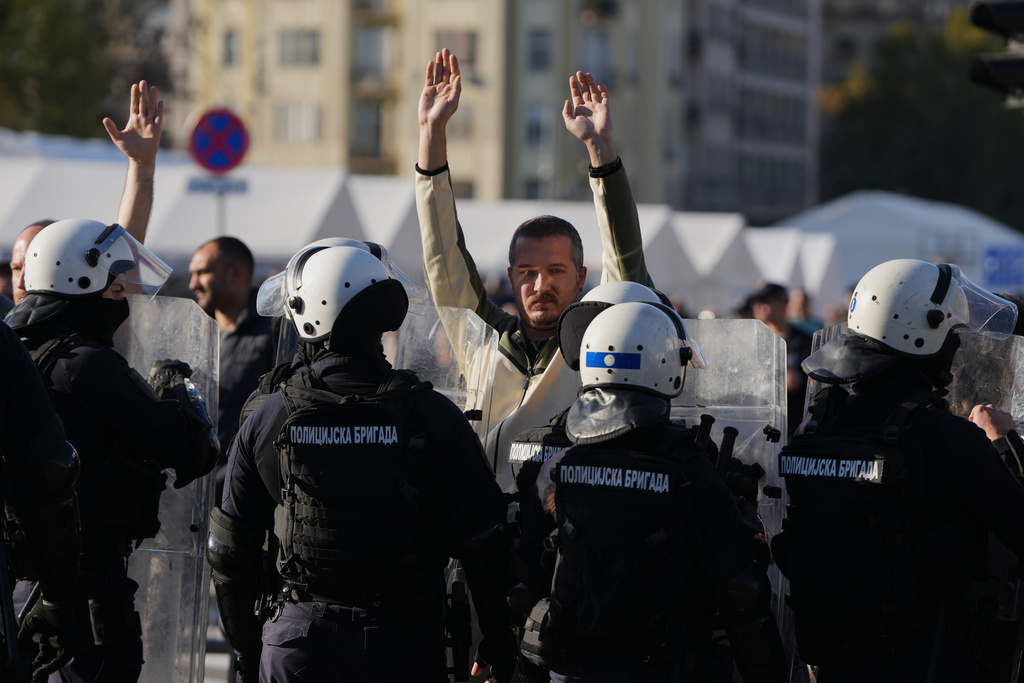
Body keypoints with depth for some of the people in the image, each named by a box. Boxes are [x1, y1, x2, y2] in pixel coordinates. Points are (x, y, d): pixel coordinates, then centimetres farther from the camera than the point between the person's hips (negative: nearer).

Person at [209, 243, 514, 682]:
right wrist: (499, 646, 7)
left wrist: (246, 648, 16)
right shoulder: (434, 417, -7)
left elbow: (230, 552, 3)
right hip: (402, 646, -1)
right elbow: (482, 543, -5)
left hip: (294, 644, 1)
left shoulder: (266, 420, -3)